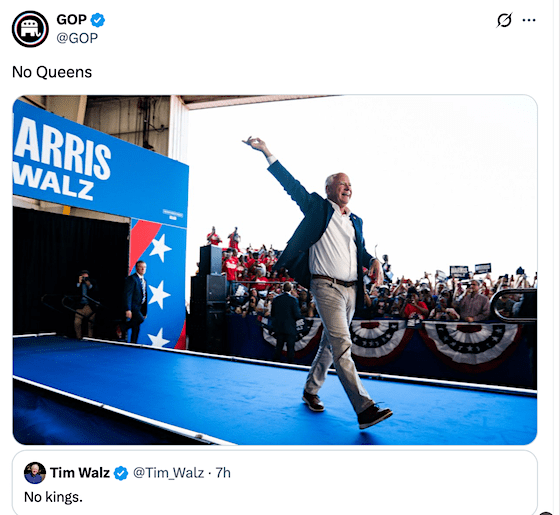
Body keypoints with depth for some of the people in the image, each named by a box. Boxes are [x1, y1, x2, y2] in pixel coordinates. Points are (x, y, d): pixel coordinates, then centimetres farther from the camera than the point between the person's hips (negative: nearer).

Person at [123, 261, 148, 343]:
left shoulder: (144, 280, 17)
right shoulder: (131, 278, -9)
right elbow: (127, 295, -16)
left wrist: (145, 312, 18)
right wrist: (128, 309, -24)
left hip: (140, 308, 8)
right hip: (132, 306, -8)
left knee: (136, 328, 7)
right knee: (140, 319, -29)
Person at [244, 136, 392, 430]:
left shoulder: (355, 221, 20)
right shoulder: (318, 207, 3)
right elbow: (292, 185, -1)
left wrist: (374, 262, 2)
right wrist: (267, 154, -5)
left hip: (351, 289, 7)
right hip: (326, 287, -7)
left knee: (330, 343, 14)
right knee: (342, 344, -13)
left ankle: (311, 391, 32)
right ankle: (364, 408, -12)